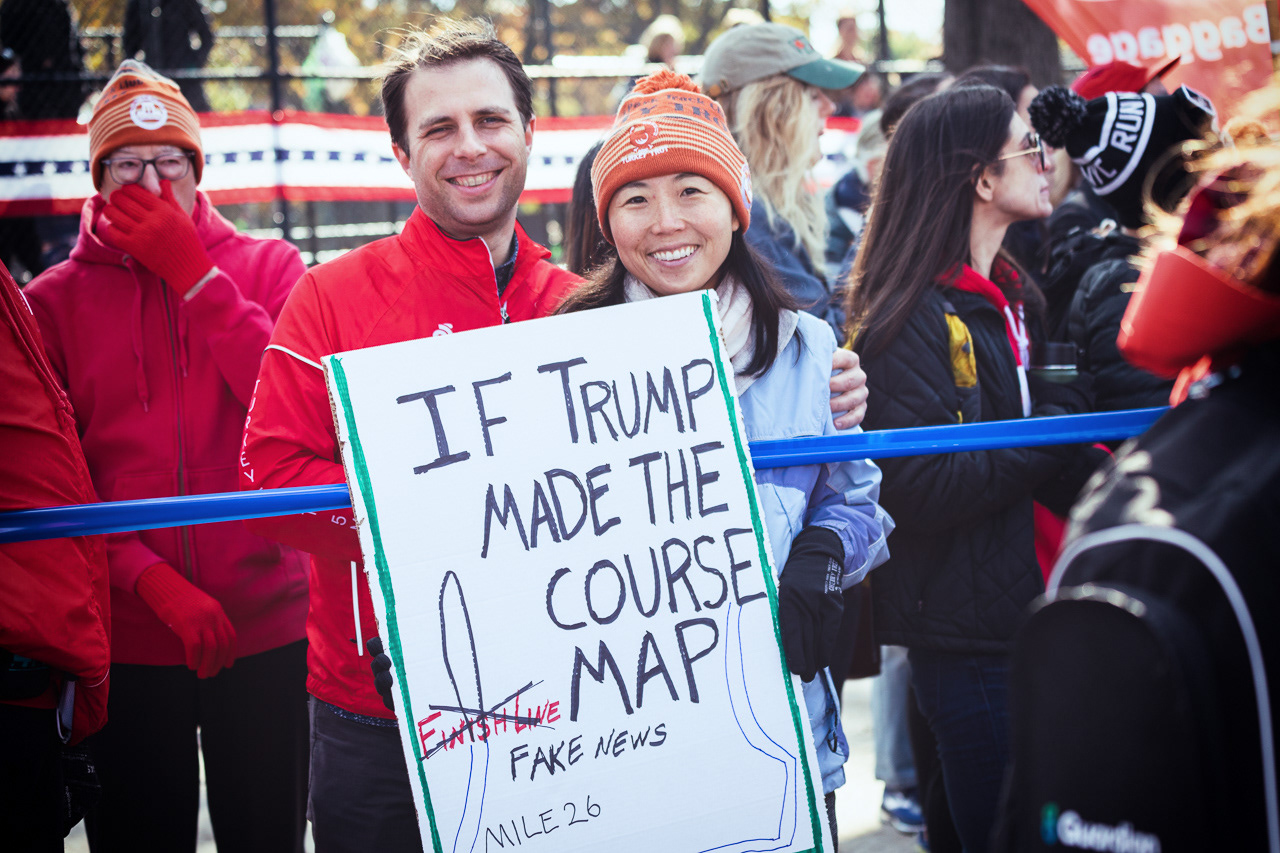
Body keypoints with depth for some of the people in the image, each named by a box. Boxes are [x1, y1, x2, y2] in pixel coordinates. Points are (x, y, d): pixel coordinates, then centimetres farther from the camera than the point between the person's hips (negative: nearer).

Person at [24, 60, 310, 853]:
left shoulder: (270, 267, 4)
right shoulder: (54, 299, 5)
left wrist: (193, 274, -12)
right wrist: (152, 580, -16)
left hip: (266, 626, 0)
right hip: (125, 637, 0)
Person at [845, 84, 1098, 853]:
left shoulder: (1007, 298, 14)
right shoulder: (912, 319, -14)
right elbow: (920, 490, -23)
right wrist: (1055, 427, -18)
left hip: (1032, 610, 8)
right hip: (966, 637, -8)